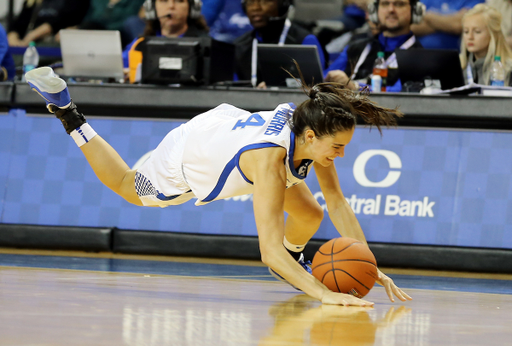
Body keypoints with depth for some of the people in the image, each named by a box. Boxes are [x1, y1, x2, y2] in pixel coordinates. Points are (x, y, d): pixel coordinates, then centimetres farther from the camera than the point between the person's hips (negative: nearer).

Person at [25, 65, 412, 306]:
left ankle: (293, 259, 36)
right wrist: (322, 294, -61)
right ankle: (66, 111, 36)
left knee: (310, 216, 1)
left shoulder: (313, 127, -29)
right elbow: (269, 249, -52)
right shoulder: (269, 159, -49)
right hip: (186, 156, -5)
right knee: (130, 190, 24)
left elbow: (338, 203, -19)